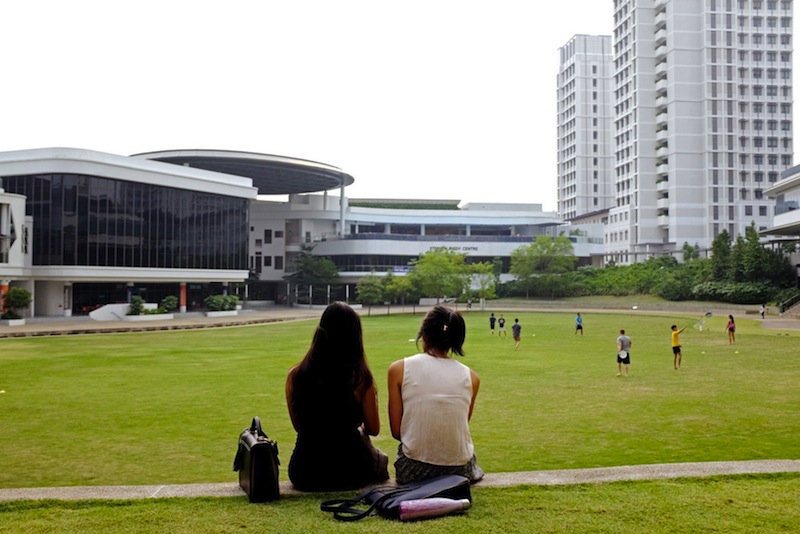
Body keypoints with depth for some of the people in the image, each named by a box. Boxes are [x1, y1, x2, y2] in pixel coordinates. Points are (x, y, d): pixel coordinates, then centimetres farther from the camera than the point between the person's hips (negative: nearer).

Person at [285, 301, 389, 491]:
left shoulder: (295, 375, -10)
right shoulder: (360, 377, -18)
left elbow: (298, 426, 5)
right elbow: (373, 429, -4)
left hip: (305, 476, 3)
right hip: (351, 472, -3)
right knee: (382, 460, 32)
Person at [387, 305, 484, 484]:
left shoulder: (399, 369, -6)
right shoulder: (471, 377, -1)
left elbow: (396, 431, -4)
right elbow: (461, 428, 7)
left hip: (413, 471, -1)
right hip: (458, 470, 1)